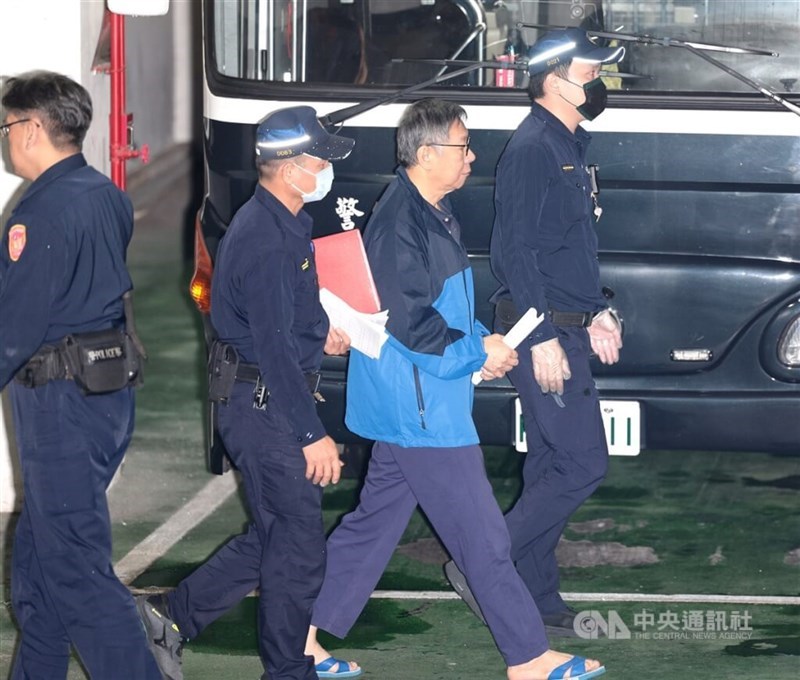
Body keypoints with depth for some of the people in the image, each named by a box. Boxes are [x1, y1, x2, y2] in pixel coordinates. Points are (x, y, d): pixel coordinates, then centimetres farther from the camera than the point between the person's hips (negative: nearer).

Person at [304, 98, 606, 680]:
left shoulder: (435, 214, 12)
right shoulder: (400, 224, -20)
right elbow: (409, 325, -23)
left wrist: (481, 340, 5)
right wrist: (479, 353, -13)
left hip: (411, 408, 10)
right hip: (420, 409, -10)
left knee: (374, 522, 15)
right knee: (482, 535, -3)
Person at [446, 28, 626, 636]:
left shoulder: (571, 146, 15)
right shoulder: (533, 148, -15)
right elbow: (514, 249, -20)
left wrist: (598, 312, 19)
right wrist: (542, 337, -22)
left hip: (567, 330, 10)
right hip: (543, 334, -10)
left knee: (552, 466, 12)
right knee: (584, 463, -10)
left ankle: (537, 597, 18)